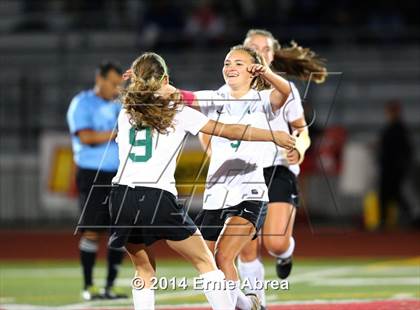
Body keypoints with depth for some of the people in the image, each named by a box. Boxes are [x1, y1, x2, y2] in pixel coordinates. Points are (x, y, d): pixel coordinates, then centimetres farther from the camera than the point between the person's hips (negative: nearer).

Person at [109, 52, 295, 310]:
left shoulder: (126, 113, 15)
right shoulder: (177, 112, 5)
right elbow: (228, 131, 5)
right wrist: (274, 136, 12)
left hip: (122, 198, 4)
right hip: (159, 198, -4)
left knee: (144, 269, 20)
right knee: (205, 262, 9)